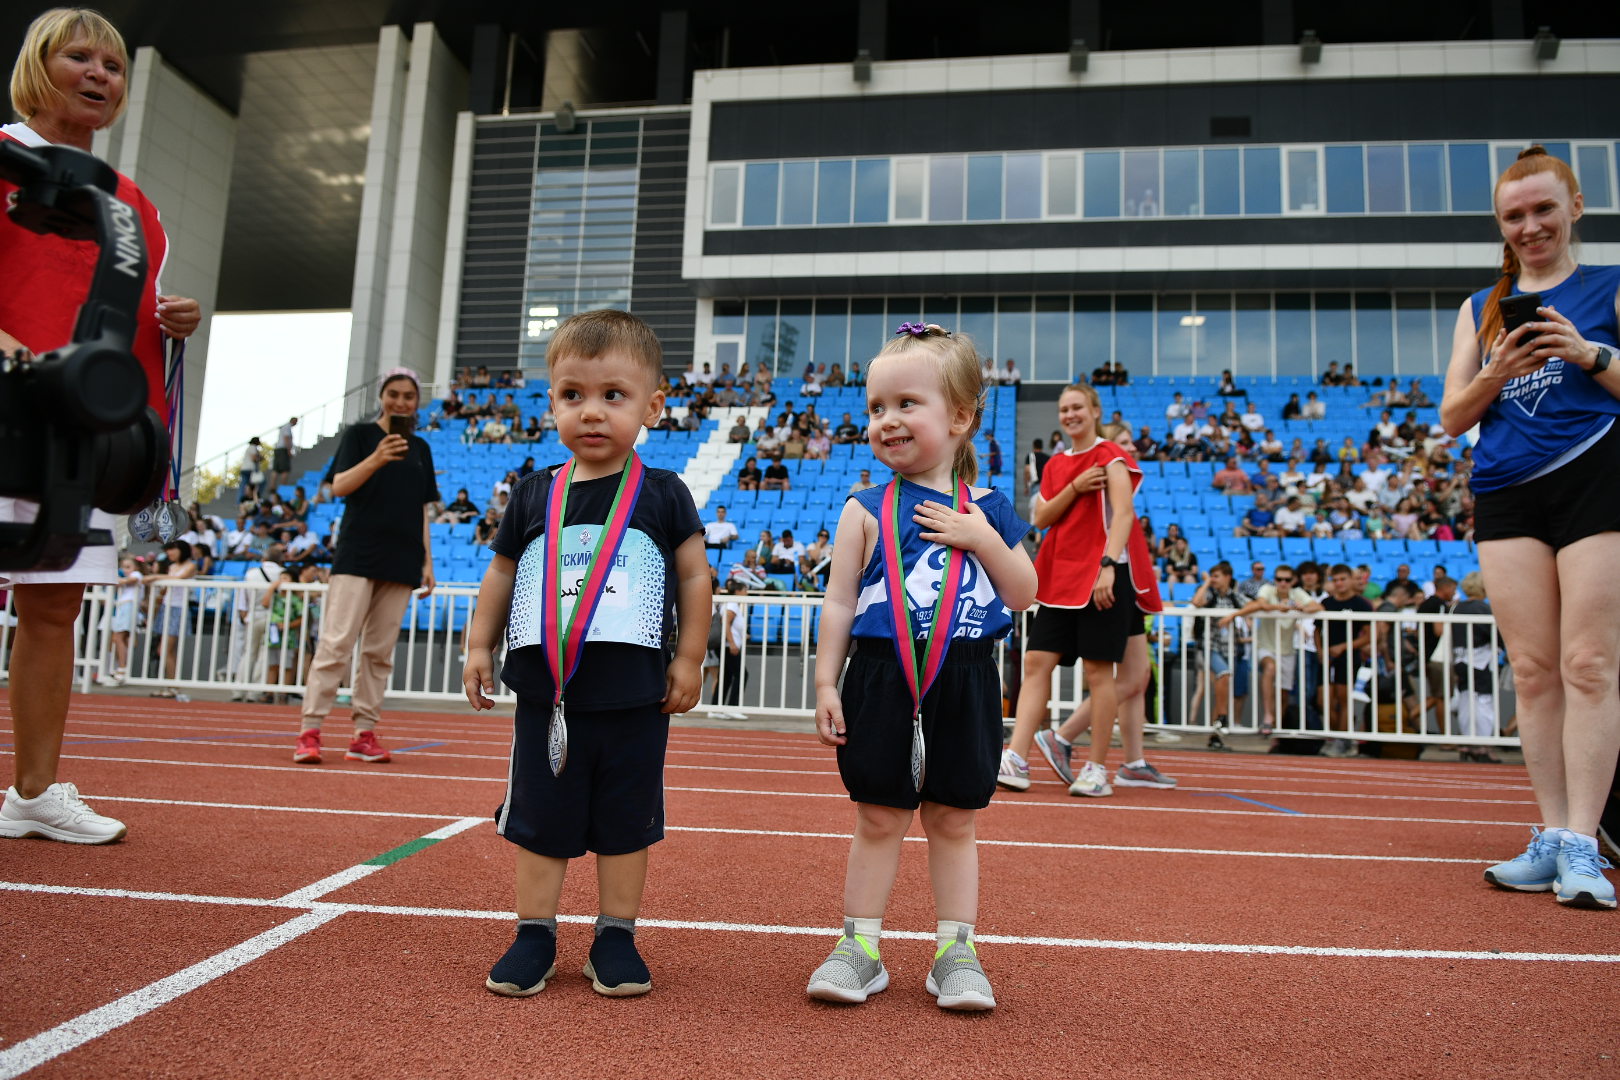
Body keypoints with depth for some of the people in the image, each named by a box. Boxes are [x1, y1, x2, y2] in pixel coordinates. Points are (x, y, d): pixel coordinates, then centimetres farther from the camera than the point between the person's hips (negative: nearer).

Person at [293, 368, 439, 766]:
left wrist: (427, 562, 10)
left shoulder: (420, 448, 18)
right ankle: (310, 732, -7)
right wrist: (376, 459, -23)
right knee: (337, 642, -10)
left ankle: (364, 733, 9)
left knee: (380, 651, 5)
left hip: (401, 561, 4)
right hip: (358, 554, -4)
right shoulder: (359, 434, 6)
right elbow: (339, 486, -6)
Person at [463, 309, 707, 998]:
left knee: (626, 821, 9)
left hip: (634, 698, -2)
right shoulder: (536, 496, 4)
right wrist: (480, 646, 9)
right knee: (540, 817, 11)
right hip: (546, 693, 2)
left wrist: (688, 659, -2)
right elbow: (502, 574, 13)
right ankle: (535, 934, 25)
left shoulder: (663, 494, -2)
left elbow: (694, 576, 1)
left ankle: (616, 936, 24)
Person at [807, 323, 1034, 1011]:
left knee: (952, 822, 11)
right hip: (882, 681, -1)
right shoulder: (867, 510, 0)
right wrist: (826, 683, -4)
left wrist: (983, 540, -10)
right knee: (878, 820, 7)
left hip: (964, 687, 1)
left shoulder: (987, 510, 4)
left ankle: (955, 952, 22)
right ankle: (860, 947, 20)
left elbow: (1024, 596, 5)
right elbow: (840, 599, 1)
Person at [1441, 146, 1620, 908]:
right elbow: (1453, 417, 11)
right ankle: (1551, 838, 8)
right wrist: (1498, 371, -7)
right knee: (1533, 671, 2)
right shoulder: (1481, 309, 17)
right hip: (1506, 493, 3)